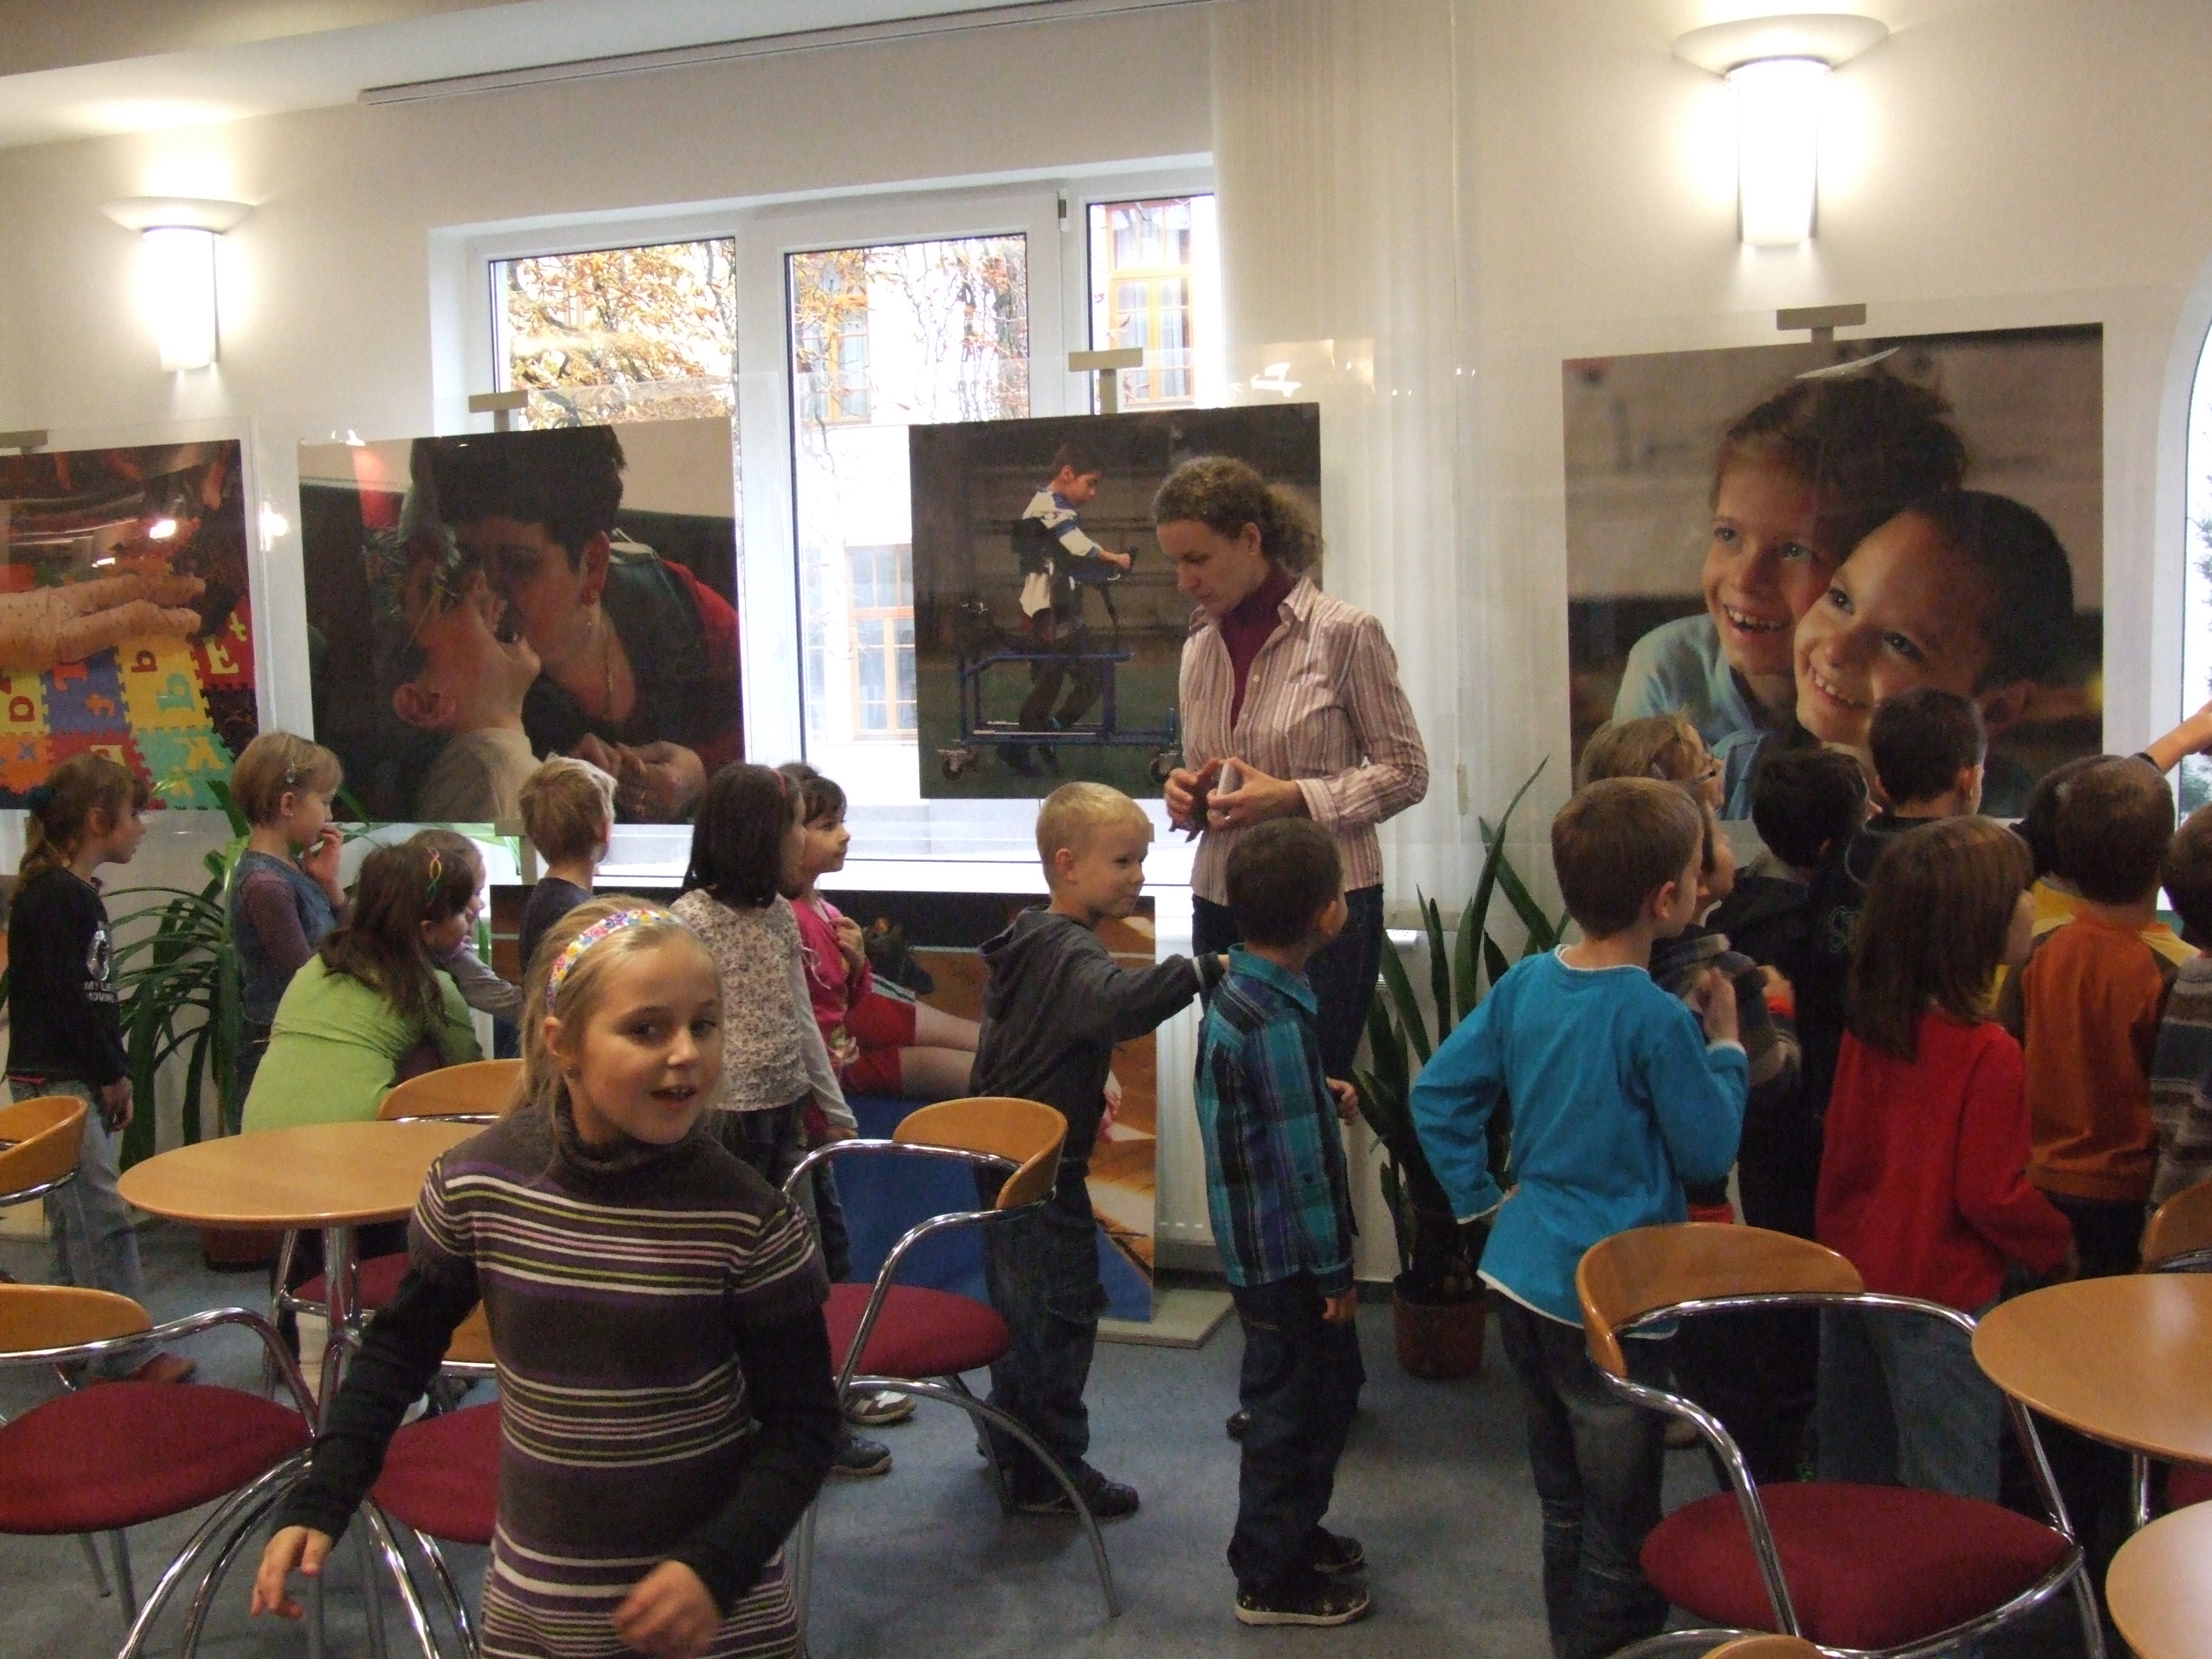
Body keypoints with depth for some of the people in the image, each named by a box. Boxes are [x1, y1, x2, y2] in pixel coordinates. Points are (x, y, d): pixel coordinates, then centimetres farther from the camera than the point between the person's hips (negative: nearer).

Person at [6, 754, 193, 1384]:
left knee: (77, 1217, 14)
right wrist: (113, 1074, -11)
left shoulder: (77, 894, 15)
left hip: (77, 1080, 10)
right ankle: (128, 1354, -2)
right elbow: (61, 999, -19)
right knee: (102, 1217, -7)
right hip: (54, 1081, -10)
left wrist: (114, 1074, 11)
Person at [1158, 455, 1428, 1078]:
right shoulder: (1201, 645, 9)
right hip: (1221, 903, 5)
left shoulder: (1343, 633, -9)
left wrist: (1291, 797, -17)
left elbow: (1407, 772, -6)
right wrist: (1187, 795, -3)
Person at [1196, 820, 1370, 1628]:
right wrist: (1333, 1271, -15)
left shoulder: (1235, 993, 4)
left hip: (1258, 1247, 10)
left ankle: (1296, 1531, 39)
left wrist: (1322, 1097, 6)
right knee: (1292, 1409, 5)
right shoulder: (1277, 1024, -26)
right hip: (1286, 1257, -10)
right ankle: (1272, 1579, 21)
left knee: (1331, 1385, 23)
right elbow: (1301, 1161, -23)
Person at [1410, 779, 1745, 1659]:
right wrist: (1724, 1044, -1)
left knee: (1564, 1502, 23)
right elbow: (1707, 1152, -11)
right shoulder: (1655, 1018, -21)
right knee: (1621, 1526, 9)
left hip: (1519, 1275, 7)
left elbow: (1437, 1091, 3)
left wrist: (1481, 1196, 7)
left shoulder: (1525, 982, -1)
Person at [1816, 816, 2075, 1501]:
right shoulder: (1988, 1054, -21)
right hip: (1939, 1296, -7)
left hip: (1849, 1277, 7)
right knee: (1954, 1514, 3)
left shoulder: (1868, 1028, -1)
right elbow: (1992, 1195, -18)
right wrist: (2059, 1246, 0)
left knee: (1851, 1478, 19)